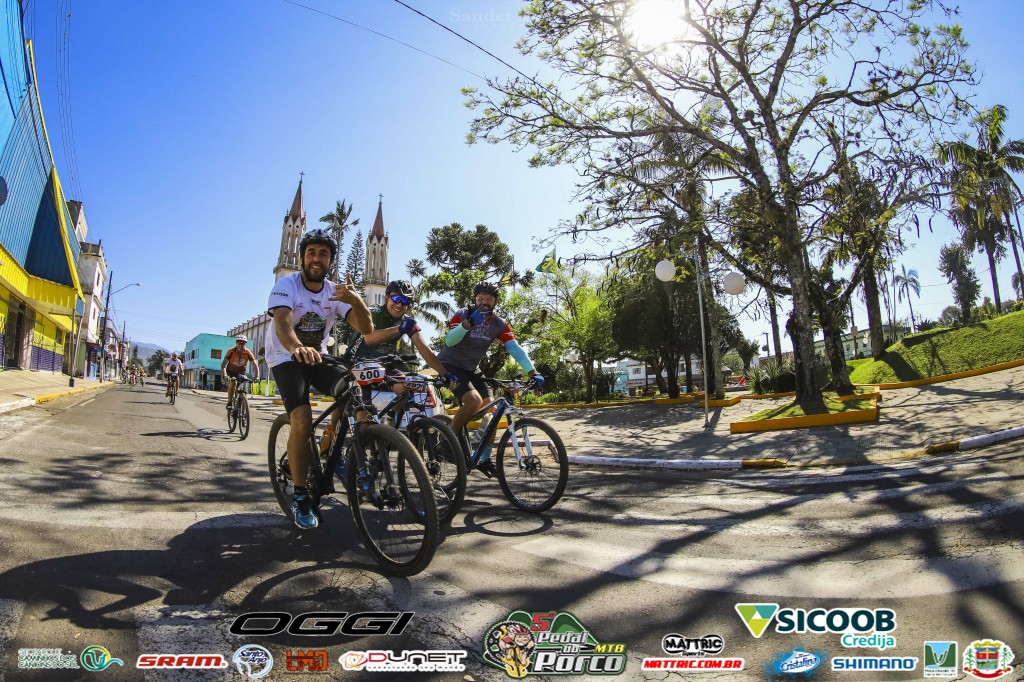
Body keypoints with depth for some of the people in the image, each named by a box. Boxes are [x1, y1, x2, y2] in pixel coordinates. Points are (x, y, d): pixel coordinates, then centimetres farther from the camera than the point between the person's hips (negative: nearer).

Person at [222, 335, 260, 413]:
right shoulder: (231, 352, -23)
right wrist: (225, 375, -46)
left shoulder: (248, 352, -19)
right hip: (231, 372, -2)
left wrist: (256, 376, -36)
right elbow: (223, 365, -29)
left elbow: (255, 365, -21)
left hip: (241, 373, 2)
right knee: (233, 382, -32)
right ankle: (229, 403, -23)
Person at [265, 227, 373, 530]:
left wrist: (355, 299, -38)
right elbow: (282, 324, -36)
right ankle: (300, 496, -6)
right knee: (302, 423, -24)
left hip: (317, 357, 4)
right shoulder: (286, 285, -17)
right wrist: (297, 348, -59)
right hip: (287, 358, -4)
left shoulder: (335, 292, -5)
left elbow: (366, 328, -18)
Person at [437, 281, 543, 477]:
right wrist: (469, 323, -46)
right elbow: (449, 340, -31)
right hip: (449, 365, -5)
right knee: (474, 400, -29)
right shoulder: (463, 314, -16)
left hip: (472, 369, 6)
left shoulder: (500, 324, -5)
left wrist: (533, 372, -29)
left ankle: (485, 459, 9)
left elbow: (515, 349, -16)